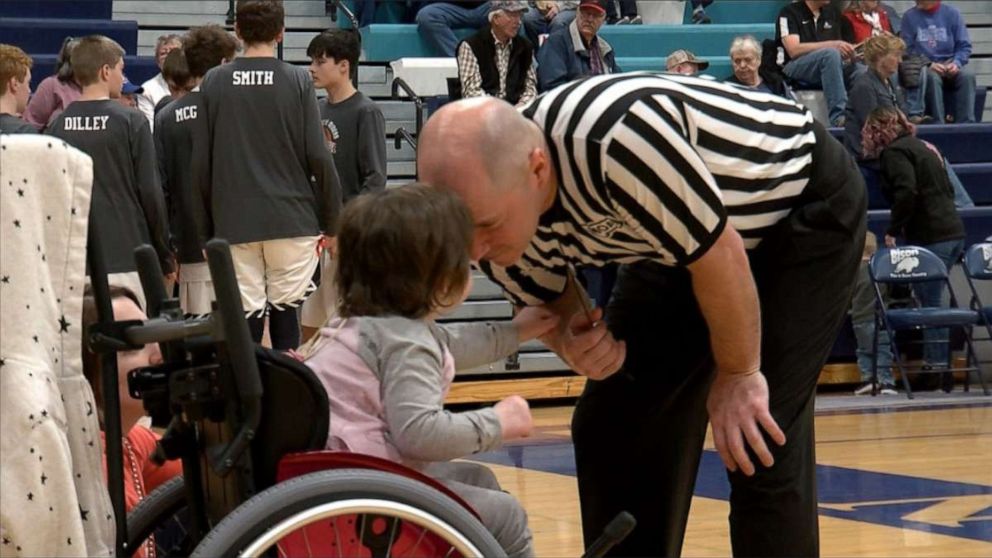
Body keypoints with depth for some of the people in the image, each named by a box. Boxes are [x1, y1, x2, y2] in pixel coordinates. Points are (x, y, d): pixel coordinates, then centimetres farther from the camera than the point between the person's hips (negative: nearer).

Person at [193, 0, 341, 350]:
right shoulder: (297, 81, -4)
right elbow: (318, 157, -6)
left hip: (234, 221, 1)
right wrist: (332, 220, 4)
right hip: (292, 219, -1)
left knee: (246, 317, 4)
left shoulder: (213, 83, 2)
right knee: (285, 310, 5)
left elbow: (200, 163, 4)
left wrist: (204, 230, 12)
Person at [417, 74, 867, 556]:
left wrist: (738, 375, -17)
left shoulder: (616, 141, -43)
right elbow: (548, 302, 3)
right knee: (613, 426, 4)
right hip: (688, 230, 7)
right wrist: (573, 343, -20)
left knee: (758, 442, -16)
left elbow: (720, 256, -31)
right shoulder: (496, 216, -17)